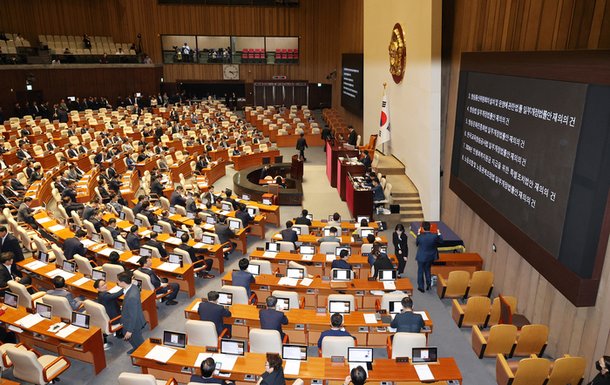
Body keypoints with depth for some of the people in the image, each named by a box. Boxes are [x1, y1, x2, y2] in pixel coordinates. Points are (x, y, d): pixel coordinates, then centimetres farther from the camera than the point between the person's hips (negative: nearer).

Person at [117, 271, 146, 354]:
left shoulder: (131, 297, -40)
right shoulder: (133, 287, -12)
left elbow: (132, 316, -29)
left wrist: (129, 330, -20)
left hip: (134, 324, -9)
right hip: (136, 320, 9)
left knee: (138, 341, 18)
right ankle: (136, 349, 57)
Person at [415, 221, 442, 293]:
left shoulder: (420, 236, -24)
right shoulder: (435, 236, -20)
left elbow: (416, 243, -3)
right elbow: (440, 241, -1)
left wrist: (418, 234, 4)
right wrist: (439, 234, 12)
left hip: (421, 257, -2)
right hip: (430, 257, 2)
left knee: (420, 271, 15)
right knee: (427, 270, 25)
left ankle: (421, 287, 22)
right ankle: (428, 284, 29)